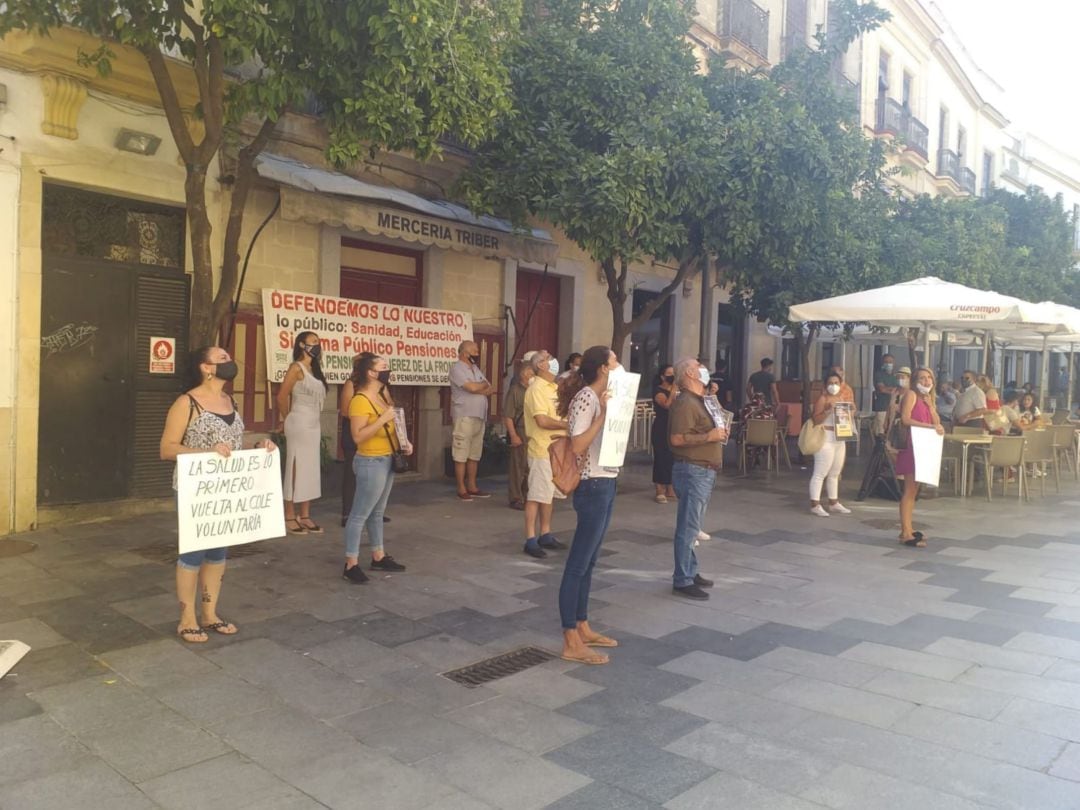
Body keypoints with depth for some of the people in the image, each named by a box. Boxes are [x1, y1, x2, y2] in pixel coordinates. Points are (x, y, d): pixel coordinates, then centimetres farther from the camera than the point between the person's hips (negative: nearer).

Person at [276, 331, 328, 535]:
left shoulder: (315, 369, 15)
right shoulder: (297, 367, -9)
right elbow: (282, 396, -12)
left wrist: (318, 422, 7)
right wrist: (288, 419, -1)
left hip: (314, 425, 8)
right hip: (300, 424, -8)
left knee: (311, 469, 9)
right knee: (296, 468, -4)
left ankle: (305, 516, 15)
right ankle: (290, 517, 3)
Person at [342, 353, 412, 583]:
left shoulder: (382, 395, 10)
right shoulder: (360, 401, -18)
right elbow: (358, 436, -24)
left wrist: (403, 442, 4)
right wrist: (382, 419, -27)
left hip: (387, 460, 9)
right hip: (371, 462, -9)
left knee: (377, 512, 17)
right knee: (360, 514, -3)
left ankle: (379, 557, 27)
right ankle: (351, 564, 3)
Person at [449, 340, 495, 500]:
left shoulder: (476, 369, 17)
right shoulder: (457, 368, -7)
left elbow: (491, 389, 9)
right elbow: (473, 387, -20)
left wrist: (477, 388, -10)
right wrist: (484, 385, 1)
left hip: (480, 418, 8)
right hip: (465, 417, -8)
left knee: (475, 455, 11)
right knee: (461, 455, -4)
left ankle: (472, 487, 18)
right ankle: (461, 489, 1)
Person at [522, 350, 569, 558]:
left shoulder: (554, 388, 14)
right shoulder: (536, 389, -14)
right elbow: (542, 420, -23)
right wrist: (567, 425, -15)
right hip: (542, 451, -9)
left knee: (549, 494, 15)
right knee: (537, 496, -3)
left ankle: (545, 535, 25)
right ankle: (530, 540, 3)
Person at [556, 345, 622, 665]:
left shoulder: (600, 397, 13)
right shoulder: (586, 398, -15)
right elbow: (577, 446, -23)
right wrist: (603, 414, -24)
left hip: (605, 485, 10)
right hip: (593, 487, -10)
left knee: (588, 562, 16)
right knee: (578, 565, -3)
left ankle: (583, 628, 27)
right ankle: (571, 643, 4)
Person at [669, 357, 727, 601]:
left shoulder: (700, 401, 17)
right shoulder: (685, 403, -16)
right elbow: (677, 439, -25)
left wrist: (718, 433, 13)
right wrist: (710, 437, -22)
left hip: (704, 471, 10)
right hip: (692, 471, -10)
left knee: (692, 526, 16)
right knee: (688, 528, -6)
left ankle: (690, 572, 25)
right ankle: (682, 581, 0)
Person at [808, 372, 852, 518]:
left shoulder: (843, 398, 14)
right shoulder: (822, 399, -9)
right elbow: (815, 419, -17)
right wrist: (828, 410, -28)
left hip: (840, 439, 8)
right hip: (825, 439, -8)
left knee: (835, 473, 15)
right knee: (820, 473, -8)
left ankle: (834, 503, 24)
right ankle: (815, 505, -7)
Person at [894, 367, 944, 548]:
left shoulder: (928, 398, 20)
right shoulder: (911, 394, -3)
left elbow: (937, 423, 11)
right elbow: (905, 419, -16)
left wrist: (930, 405, -2)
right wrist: (931, 426, -18)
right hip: (912, 446, -8)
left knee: (914, 489, 11)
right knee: (909, 490, -10)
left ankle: (909, 529, 16)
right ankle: (906, 534, -10)